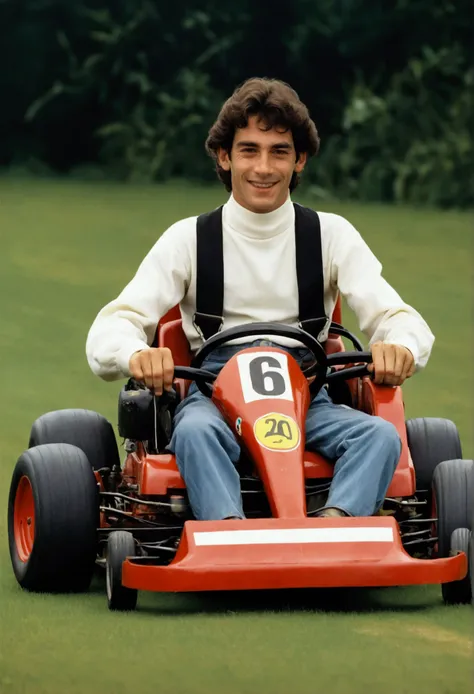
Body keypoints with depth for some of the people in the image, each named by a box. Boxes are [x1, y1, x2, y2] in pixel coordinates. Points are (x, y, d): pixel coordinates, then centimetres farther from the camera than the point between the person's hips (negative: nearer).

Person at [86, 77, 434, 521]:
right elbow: (110, 330, -1)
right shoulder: (188, 239, 8)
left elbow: (398, 317, 2)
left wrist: (401, 346, -26)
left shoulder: (332, 235, 12)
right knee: (195, 431, -36)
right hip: (214, 390, -1)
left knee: (381, 434, -29)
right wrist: (136, 354, -29)